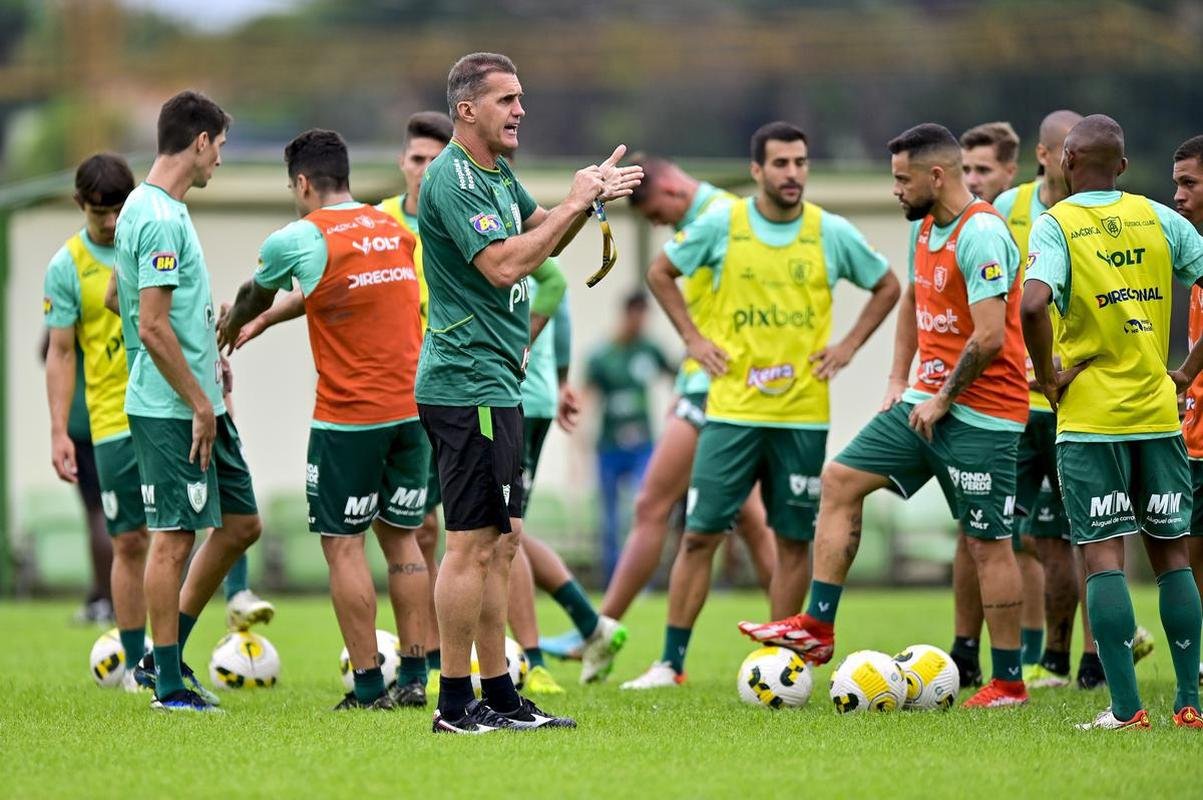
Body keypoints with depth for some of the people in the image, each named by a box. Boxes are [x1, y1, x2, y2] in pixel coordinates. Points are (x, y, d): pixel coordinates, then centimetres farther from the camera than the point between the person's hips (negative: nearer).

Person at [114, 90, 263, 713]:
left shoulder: (156, 210, 14)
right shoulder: (160, 219, -18)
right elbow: (152, 328, -22)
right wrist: (199, 402, -18)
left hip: (199, 402, 10)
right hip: (172, 409, -10)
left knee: (240, 524, 14)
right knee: (173, 537, -4)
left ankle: (167, 654, 22)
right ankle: (169, 685, 3)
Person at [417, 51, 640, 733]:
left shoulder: (496, 174, 16)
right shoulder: (453, 178, -15)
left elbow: (544, 238, 28)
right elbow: (504, 264, -23)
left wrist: (592, 197, 10)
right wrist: (576, 203, -17)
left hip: (496, 384, 10)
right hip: (469, 386, -10)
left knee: (500, 544, 12)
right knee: (473, 544, -8)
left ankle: (499, 696, 16)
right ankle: (456, 704, -5)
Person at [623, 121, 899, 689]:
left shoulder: (833, 234, 1)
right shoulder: (721, 226, -1)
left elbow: (887, 287, 15)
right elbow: (660, 273, 13)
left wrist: (849, 345, 5)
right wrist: (691, 337, 4)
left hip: (803, 413, 1)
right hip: (732, 407, -1)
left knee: (794, 540, 4)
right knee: (699, 535, -3)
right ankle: (671, 663, 3)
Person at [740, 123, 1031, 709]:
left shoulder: (981, 234, -19)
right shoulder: (925, 227, 11)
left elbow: (990, 337, -25)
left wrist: (943, 398, -15)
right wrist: (899, 380, 18)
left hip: (980, 414, -9)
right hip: (928, 399, 9)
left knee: (987, 544, -3)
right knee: (839, 480, 5)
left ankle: (1008, 682, 4)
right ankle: (817, 627, 6)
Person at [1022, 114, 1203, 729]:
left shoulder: (1056, 224, -8)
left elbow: (1033, 305, -25)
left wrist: (1049, 378, -10)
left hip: (1089, 418, -4)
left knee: (1104, 557, -2)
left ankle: (1126, 707, -7)